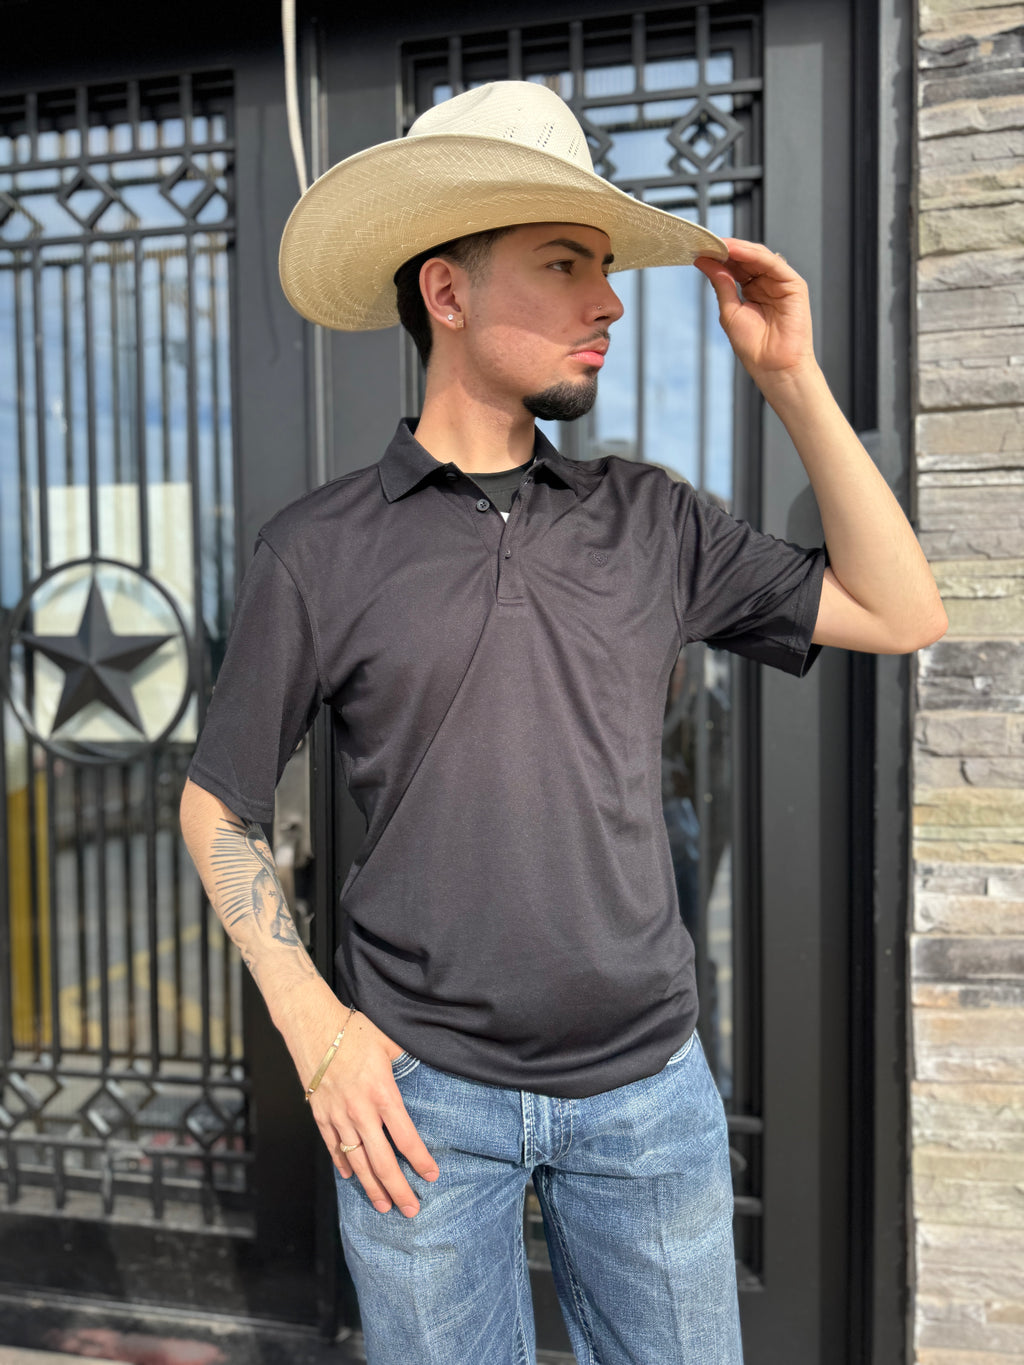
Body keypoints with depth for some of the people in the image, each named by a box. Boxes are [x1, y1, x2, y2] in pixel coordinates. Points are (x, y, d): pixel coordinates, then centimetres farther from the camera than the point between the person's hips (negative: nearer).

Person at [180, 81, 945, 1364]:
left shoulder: (647, 519, 1)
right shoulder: (319, 549, -6)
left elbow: (899, 613, 1)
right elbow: (218, 804, 1)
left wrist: (791, 379, -3)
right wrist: (313, 1025, -8)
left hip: (651, 1083, 3)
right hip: (418, 1091, -2)